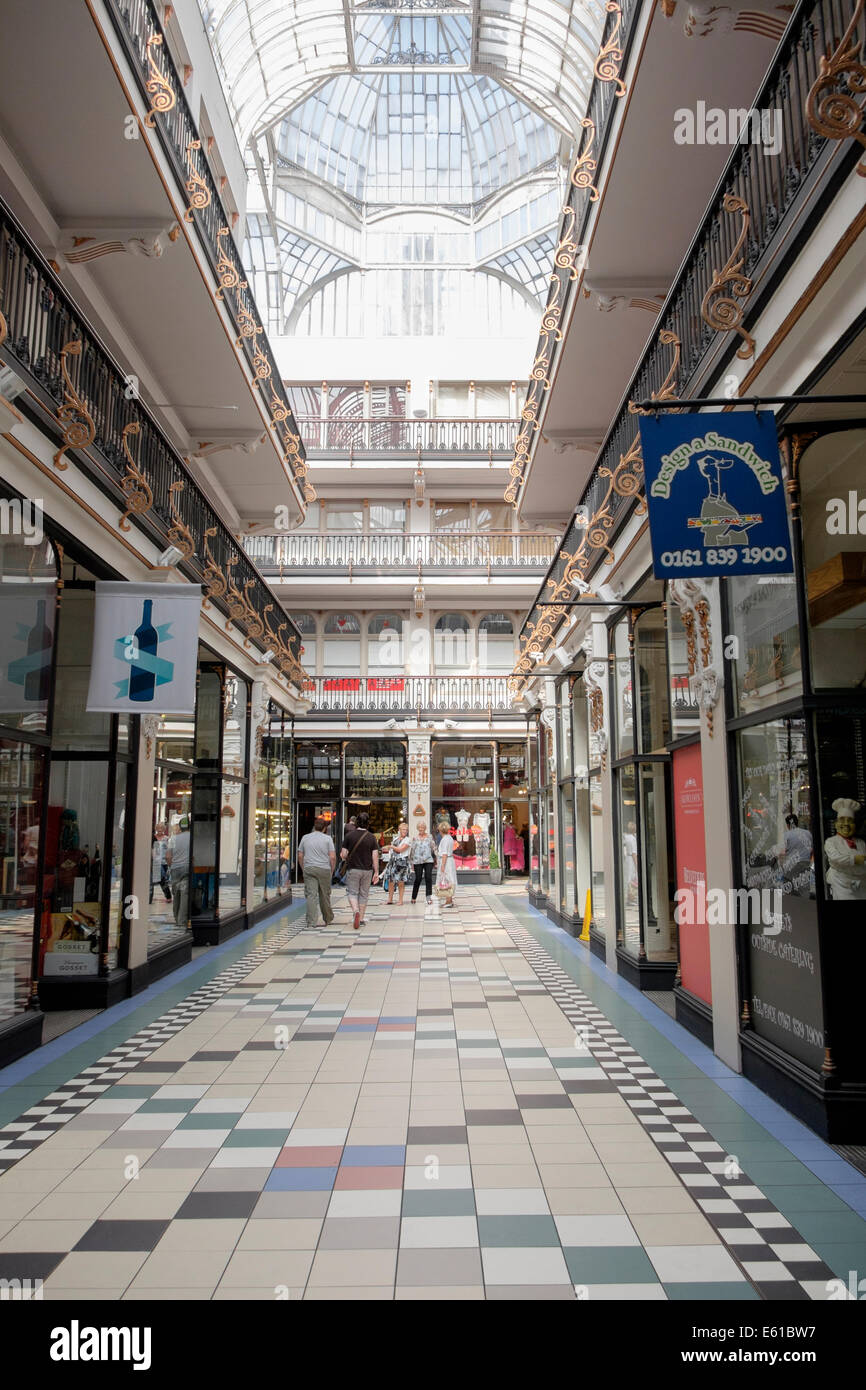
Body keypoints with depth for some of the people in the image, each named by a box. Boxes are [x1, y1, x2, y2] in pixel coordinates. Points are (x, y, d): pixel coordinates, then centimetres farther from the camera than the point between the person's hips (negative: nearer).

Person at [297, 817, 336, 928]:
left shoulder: (305, 838, 8)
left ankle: (311, 921, -9)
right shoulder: (327, 838, -1)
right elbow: (332, 857, -6)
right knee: (324, 895, 11)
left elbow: (300, 856, 9)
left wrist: (303, 870, 17)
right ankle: (328, 919, 25)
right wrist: (332, 870, 6)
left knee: (311, 895, -2)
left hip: (308, 869, 1)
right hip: (324, 869, -1)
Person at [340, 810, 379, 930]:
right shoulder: (372, 837, -3)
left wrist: (343, 856, 18)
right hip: (367, 870, 1)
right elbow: (375, 856, -6)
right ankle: (361, 919, 17)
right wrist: (376, 872, 0)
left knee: (352, 892, 6)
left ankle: (355, 911, -20)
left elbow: (343, 855, -6)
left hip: (352, 869, -1)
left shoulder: (349, 835, -6)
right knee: (363, 894, 13)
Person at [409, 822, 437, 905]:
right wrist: (411, 862, 6)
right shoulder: (415, 838, 7)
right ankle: (413, 897, 16)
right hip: (417, 861, 0)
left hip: (428, 861, 0)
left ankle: (429, 896, -8)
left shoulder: (430, 837, 9)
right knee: (418, 879, 1)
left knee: (428, 877, -11)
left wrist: (435, 859, 10)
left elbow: (434, 848, 13)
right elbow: (411, 850, 9)